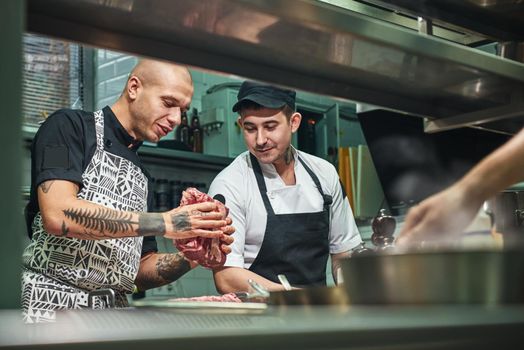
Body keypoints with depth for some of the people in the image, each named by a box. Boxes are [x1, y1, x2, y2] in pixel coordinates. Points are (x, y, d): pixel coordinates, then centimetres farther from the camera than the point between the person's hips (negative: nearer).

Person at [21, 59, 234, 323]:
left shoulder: (142, 178, 19)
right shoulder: (69, 126, 1)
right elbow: (58, 215, -17)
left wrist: (191, 259, 1)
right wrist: (164, 223, -15)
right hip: (52, 304, -5)